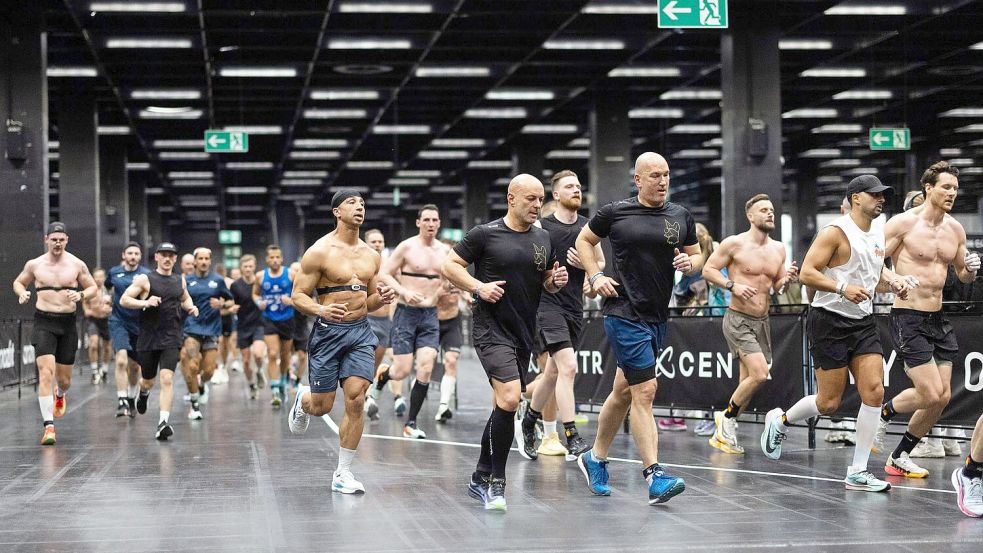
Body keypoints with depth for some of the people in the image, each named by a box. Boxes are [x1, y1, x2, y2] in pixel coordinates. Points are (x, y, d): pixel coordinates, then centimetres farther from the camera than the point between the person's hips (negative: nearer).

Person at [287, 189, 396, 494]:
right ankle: (302, 400, 43)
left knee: (356, 401, -8)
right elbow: (298, 296, -6)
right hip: (328, 332, -4)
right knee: (322, 407, 3)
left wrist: (380, 299, -3)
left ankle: (343, 473, 3)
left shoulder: (371, 255, 10)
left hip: (361, 332, 4)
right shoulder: (319, 252, -7)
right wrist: (321, 310, -26)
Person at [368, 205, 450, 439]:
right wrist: (404, 292, -21)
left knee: (426, 369, -9)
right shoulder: (407, 247, -7)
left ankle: (410, 424, 0)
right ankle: (380, 377, 33)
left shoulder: (445, 250, 7)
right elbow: (384, 274, -7)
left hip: (430, 314, 4)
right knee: (402, 371, -4)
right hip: (406, 313, -3)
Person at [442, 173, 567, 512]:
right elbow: (449, 266, -3)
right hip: (492, 329, -7)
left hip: (523, 333, 7)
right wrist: (478, 287, -16)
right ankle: (496, 483, -13)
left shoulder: (543, 239, 11)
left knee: (504, 407, 14)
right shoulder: (485, 234, -6)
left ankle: (480, 479, 28)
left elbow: (546, 283, 21)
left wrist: (556, 281, -1)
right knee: (509, 399, -22)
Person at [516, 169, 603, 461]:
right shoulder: (542, 227, -5)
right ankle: (572, 438, -21)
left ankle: (528, 424, 36)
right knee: (568, 367, -20)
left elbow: (601, 263, 17)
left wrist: (584, 264, -3)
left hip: (575, 307, 6)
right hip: (548, 303, -6)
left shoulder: (588, 227, 8)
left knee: (553, 371, 16)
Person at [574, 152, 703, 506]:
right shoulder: (615, 212, -3)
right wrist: (595, 276, -2)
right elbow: (583, 241, 11)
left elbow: (697, 257, 17)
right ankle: (654, 476, -14)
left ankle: (595, 459, 34)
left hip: (657, 317, 6)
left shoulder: (681, 217, 8)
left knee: (624, 392, 16)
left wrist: (689, 263, -6)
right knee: (645, 391, -13)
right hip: (624, 314, -5)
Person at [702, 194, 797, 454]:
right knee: (760, 374, -20)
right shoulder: (734, 243, -8)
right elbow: (708, 270, -5)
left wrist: (787, 279, -4)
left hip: (762, 322, 7)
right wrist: (732, 285, -19)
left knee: (748, 382, 8)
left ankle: (722, 433, 21)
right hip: (738, 320, -7)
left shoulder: (779, 249, 9)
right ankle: (727, 416, 1)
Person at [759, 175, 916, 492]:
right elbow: (806, 273, -17)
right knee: (829, 402, -3)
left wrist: (893, 282, 5)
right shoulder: (836, 232, -12)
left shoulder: (878, 235, 12)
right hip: (830, 322, -7)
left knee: (874, 392, -7)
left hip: (863, 323, 7)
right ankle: (780, 420, 28)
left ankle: (858, 472, -2)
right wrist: (842, 288, -29)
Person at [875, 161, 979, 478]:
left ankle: (899, 458, 20)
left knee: (942, 397, 6)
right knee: (930, 395, -14)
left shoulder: (956, 229, 9)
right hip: (908, 318, -7)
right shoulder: (904, 223, -10)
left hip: (938, 320, 7)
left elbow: (963, 275, 20)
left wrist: (970, 269, -2)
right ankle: (884, 413, 16)